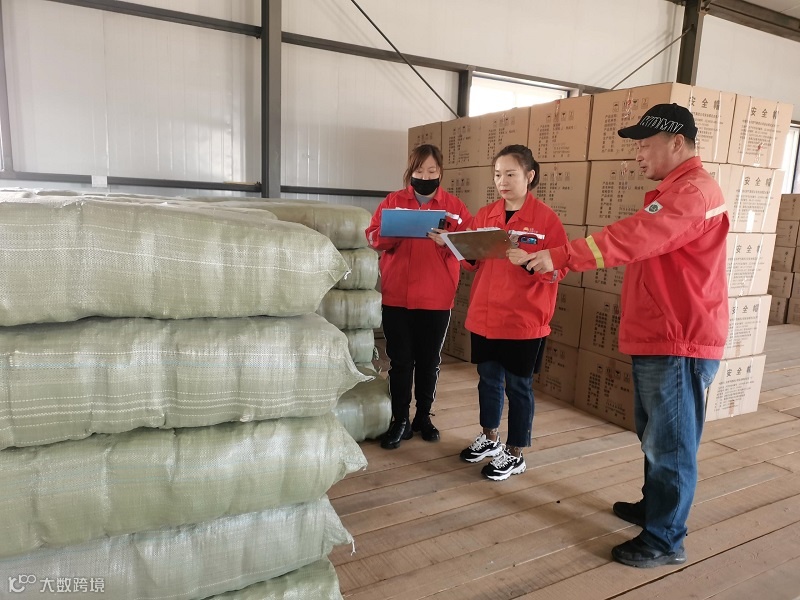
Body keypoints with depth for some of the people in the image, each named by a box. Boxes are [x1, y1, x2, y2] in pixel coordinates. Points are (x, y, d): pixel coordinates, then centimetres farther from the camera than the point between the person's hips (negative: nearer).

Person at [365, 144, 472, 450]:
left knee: (429, 361, 11)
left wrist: (448, 241, -21)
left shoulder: (455, 206, 4)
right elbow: (373, 236, 1)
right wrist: (394, 233, -19)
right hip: (396, 297, 0)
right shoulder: (393, 201, 6)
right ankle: (400, 420, 18)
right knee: (400, 361, 5)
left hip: (437, 299, 0)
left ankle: (423, 416, 28)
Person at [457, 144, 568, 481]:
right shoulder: (485, 215, 7)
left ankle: (515, 454, 22)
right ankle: (490, 438, 38)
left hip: (524, 320, -5)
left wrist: (528, 261, -28)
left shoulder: (546, 218, -9)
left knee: (518, 385, 6)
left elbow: (558, 270, -12)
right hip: (483, 316, 6)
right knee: (488, 380, 18)